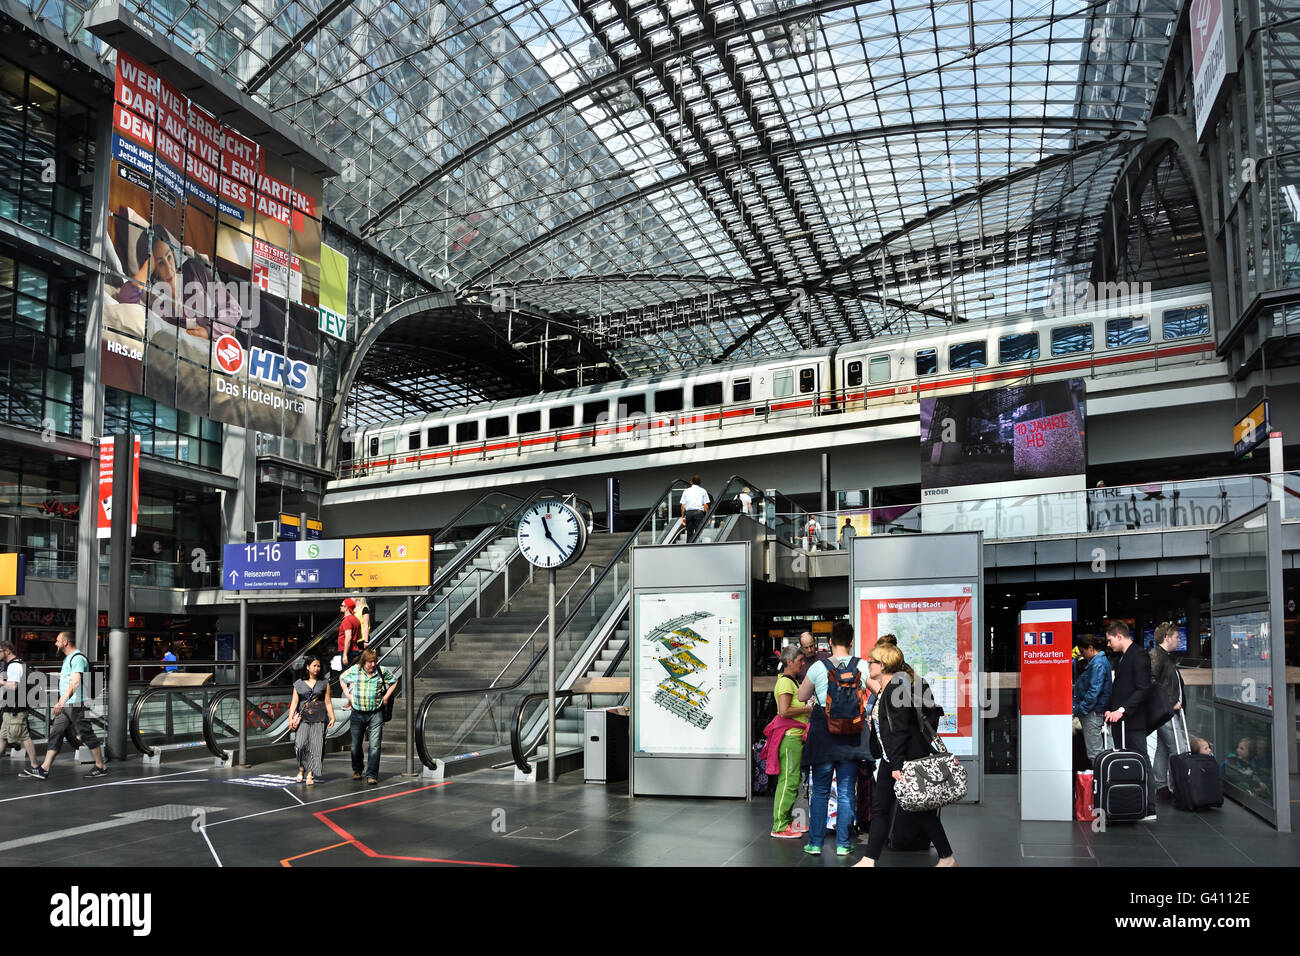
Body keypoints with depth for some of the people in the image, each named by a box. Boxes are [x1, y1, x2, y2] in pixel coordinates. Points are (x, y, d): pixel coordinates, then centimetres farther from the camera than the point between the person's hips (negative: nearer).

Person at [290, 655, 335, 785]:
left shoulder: (324, 683, 9)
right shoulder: (298, 684, 9)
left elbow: (328, 702, 8)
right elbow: (294, 702, 6)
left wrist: (332, 717, 1)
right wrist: (291, 718, -3)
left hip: (319, 720, 0)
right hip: (303, 719, 0)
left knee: (315, 746, -5)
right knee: (300, 744, -12)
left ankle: (310, 774, 1)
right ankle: (301, 768, 12)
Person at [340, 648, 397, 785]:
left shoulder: (382, 671, -4)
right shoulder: (354, 670, -3)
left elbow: (394, 681, 12)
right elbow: (342, 679, 16)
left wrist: (386, 697, 4)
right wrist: (348, 695, 7)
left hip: (376, 713, -1)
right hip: (357, 713, 1)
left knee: (375, 746, -8)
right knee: (356, 745, 12)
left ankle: (372, 775, -4)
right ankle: (357, 770, 33)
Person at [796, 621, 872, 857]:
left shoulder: (818, 667, -7)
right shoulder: (862, 666, -4)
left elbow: (801, 697, 6)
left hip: (823, 733, -1)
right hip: (852, 736, 1)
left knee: (820, 790, 9)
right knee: (846, 791, 8)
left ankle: (815, 842, 14)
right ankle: (843, 844, 12)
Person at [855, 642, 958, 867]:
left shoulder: (897, 689, -18)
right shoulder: (884, 690, 13)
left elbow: (900, 731, -22)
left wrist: (897, 766, -23)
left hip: (909, 758, -10)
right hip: (891, 759, 10)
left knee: (921, 811, 1)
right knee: (880, 808, 8)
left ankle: (947, 858, 16)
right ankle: (868, 861, 10)